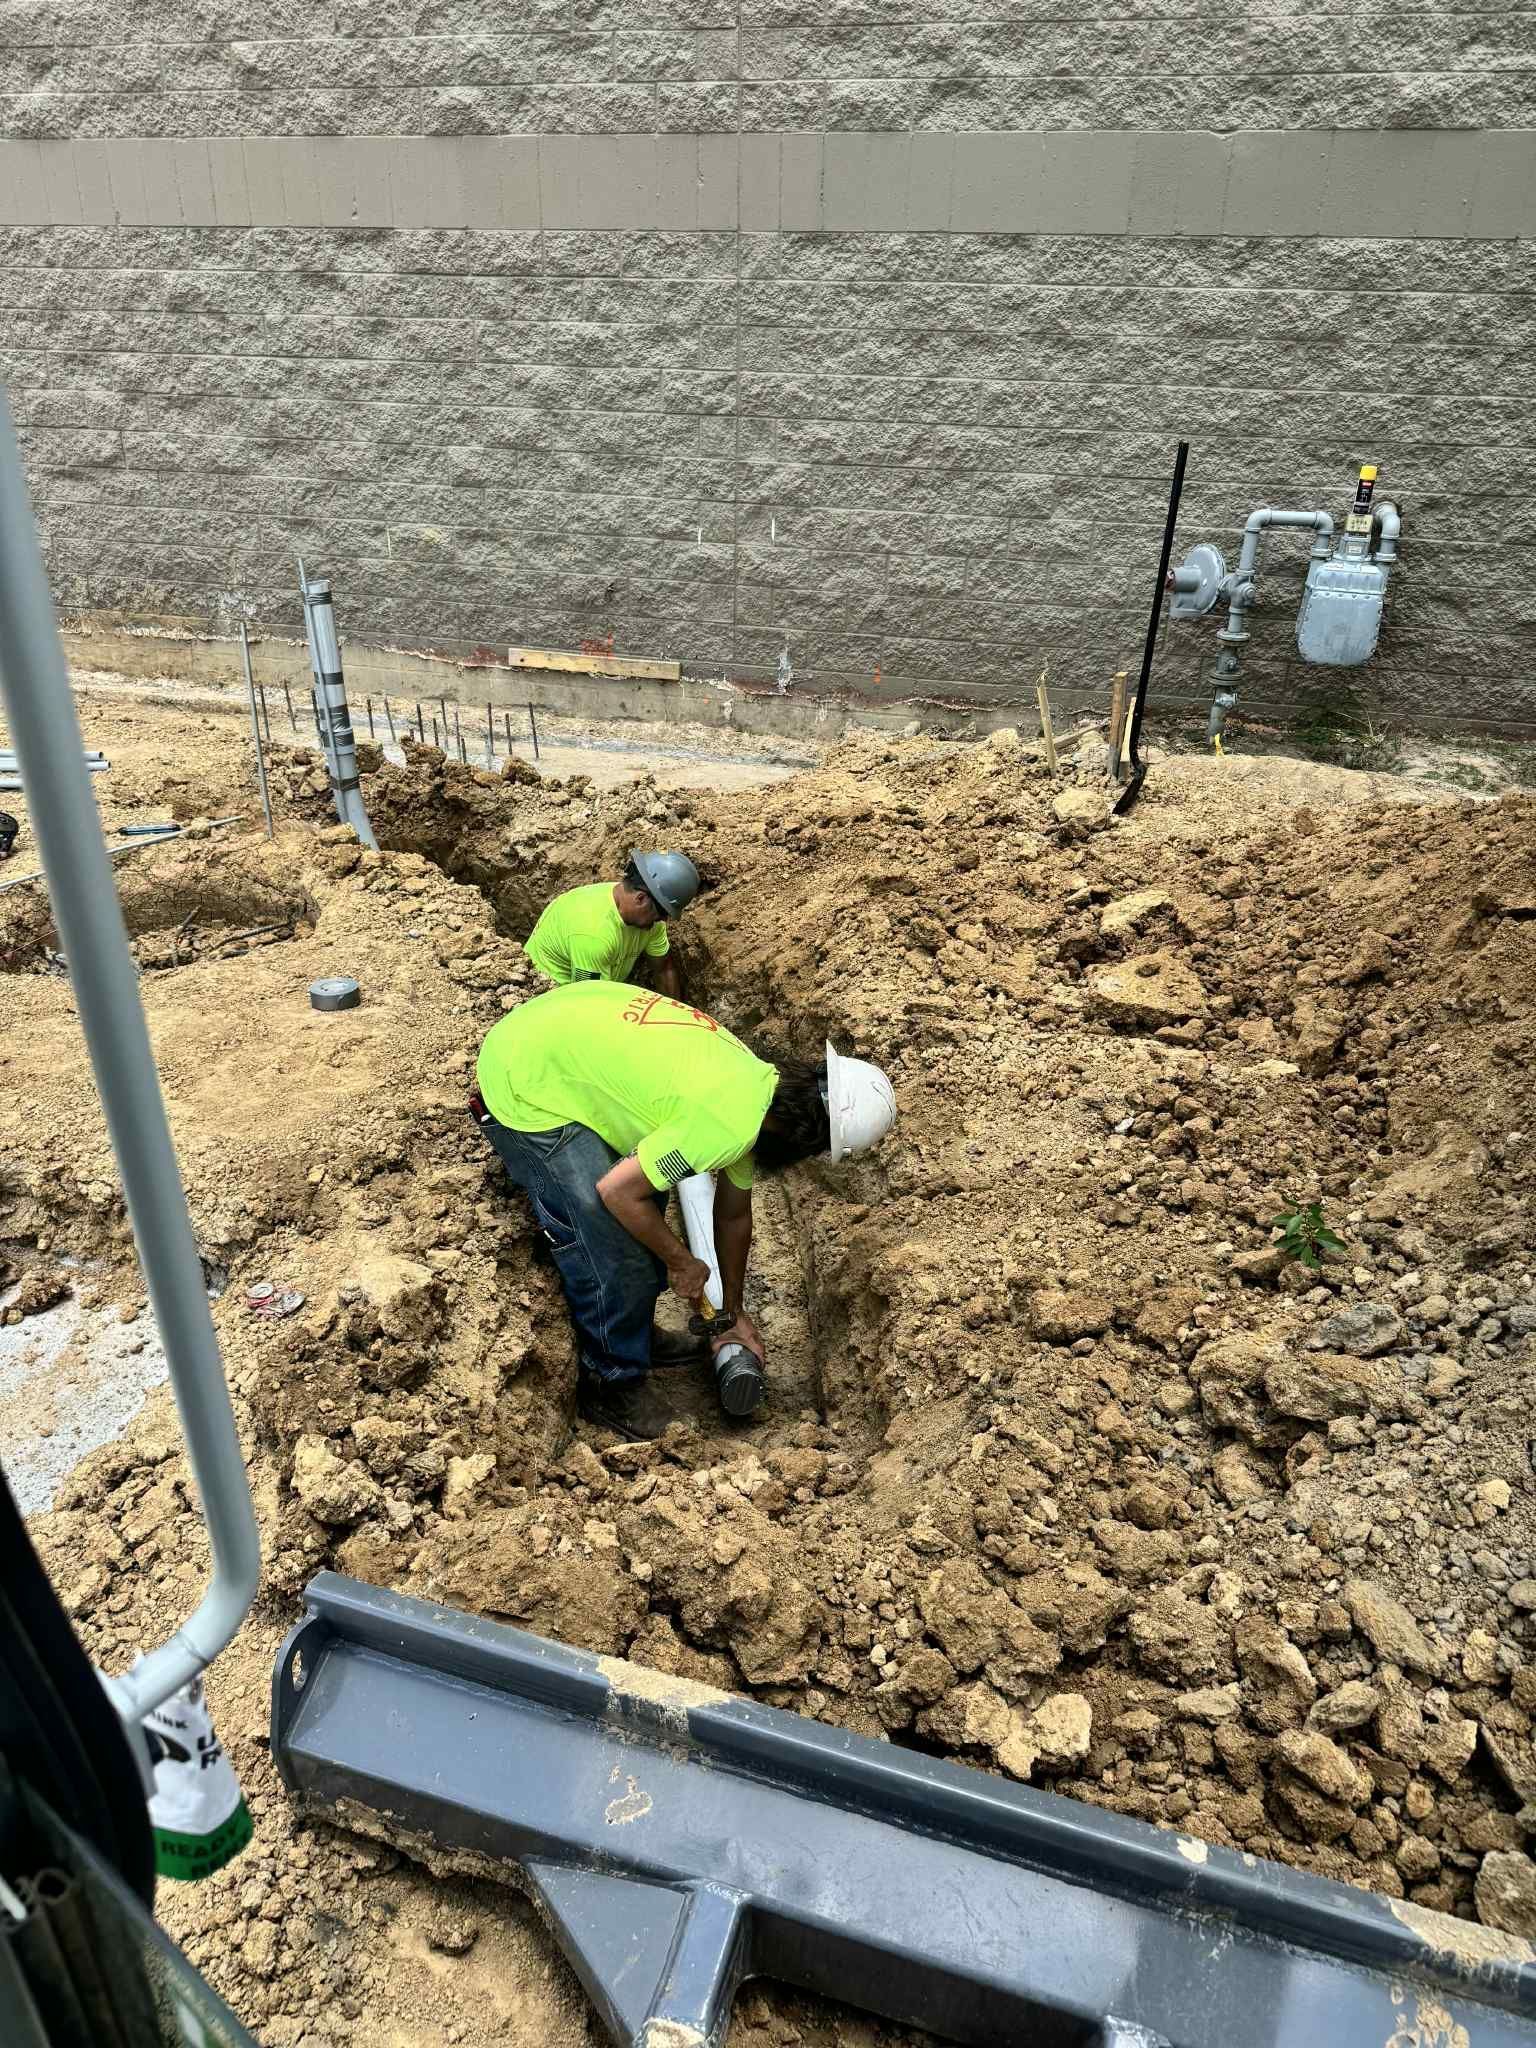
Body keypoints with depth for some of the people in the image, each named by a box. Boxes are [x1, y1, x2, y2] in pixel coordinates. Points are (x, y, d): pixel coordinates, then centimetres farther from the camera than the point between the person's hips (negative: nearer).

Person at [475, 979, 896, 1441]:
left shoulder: (756, 1081, 3)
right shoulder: (730, 1124, -27)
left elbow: (733, 1215, 17)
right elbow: (616, 1191, -19)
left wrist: (733, 1311, 27)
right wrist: (682, 1261, -3)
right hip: (524, 1091, -9)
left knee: (648, 1202, 18)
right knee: (614, 1251, -6)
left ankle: (635, 1334, 37)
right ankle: (613, 1386, 16)